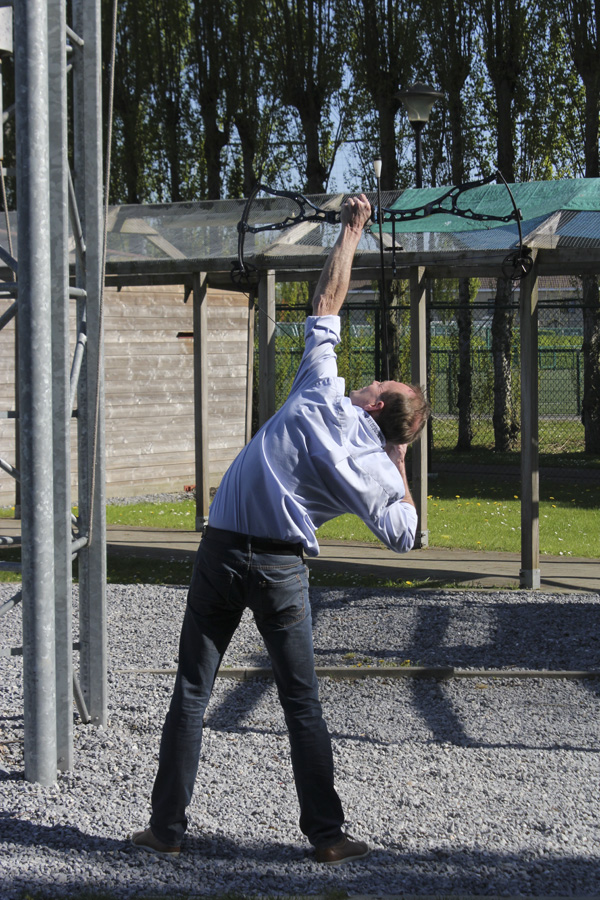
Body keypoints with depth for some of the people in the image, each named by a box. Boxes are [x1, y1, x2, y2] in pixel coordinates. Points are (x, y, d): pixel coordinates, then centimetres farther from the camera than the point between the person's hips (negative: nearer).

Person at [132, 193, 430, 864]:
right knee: (302, 705, 9)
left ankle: (166, 827, 9)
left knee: (191, 693, 7)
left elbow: (326, 304, 5)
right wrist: (400, 466, 18)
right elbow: (404, 535, 13)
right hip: (283, 568, -1)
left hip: (221, 550, 1)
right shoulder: (376, 470, -2)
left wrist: (350, 231, 14)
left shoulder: (322, 395, -3)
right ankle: (326, 834, 9)